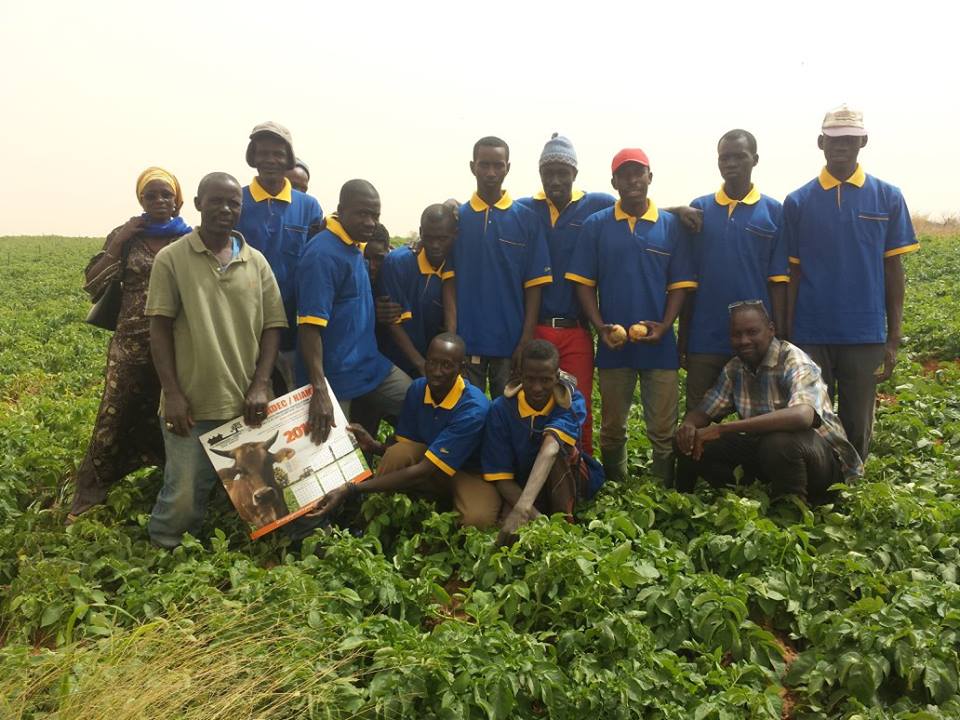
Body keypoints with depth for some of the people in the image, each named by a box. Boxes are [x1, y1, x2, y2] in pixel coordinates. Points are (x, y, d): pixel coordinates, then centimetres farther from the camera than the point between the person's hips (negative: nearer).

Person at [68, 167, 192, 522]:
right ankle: (85, 506, 18)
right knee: (113, 422, 3)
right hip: (133, 345, 0)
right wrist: (119, 242, -8)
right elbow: (93, 286, -4)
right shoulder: (124, 236, 5)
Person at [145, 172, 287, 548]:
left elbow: (272, 327, 6)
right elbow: (159, 329, -4)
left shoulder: (257, 262, 7)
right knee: (184, 497, 1)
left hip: (246, 403, 3)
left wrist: (260, 386, -6)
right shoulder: (171, 258, -2)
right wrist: (172, 393, -10)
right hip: (191, 403, -3)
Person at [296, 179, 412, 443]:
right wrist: (319, 389, -33)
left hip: (371, 366, 8)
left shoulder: (355, 248, 8)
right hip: (335, 378, -8)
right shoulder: (323, 254, -19)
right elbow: (310, 326, -26)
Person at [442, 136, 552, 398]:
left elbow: (533, 286, 0)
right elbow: (450, 284, 1)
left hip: (510, 342, 0)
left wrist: (526, 340, -6)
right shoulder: (456, 218, 3)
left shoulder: (526, 219, 1)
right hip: (466, 341, 0)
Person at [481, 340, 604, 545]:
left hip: (569, 481, -1)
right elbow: (500, 476, -16)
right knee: (511, 532, -30)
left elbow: (551, 448, -40)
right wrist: (535, 515, -34)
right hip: (521, 486, 1)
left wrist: (523, 506, -56)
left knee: (556, 442, -32)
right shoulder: (502, 409, -16)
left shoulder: (571, 400, -20)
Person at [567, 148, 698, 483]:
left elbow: (680, 284, 3)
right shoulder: (596, 225, 3)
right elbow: (583, 282, 1)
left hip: (659, 343, 0)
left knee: (664, 431, 4)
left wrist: (665, 325, -12)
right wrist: (600, 326, -11)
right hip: (614, 343, 1)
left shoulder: (671, 225, 3)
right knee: (612, 429, 11)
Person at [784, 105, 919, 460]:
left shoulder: (888, 198, 4)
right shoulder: (797, 202, 3)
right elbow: (792, 274, 4)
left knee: (857, 427, 8)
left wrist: (893, 338, 2)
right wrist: (785, 338, 2)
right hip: (810, 335, 0)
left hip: (865, 336, 0)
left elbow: (893, 271, 4)